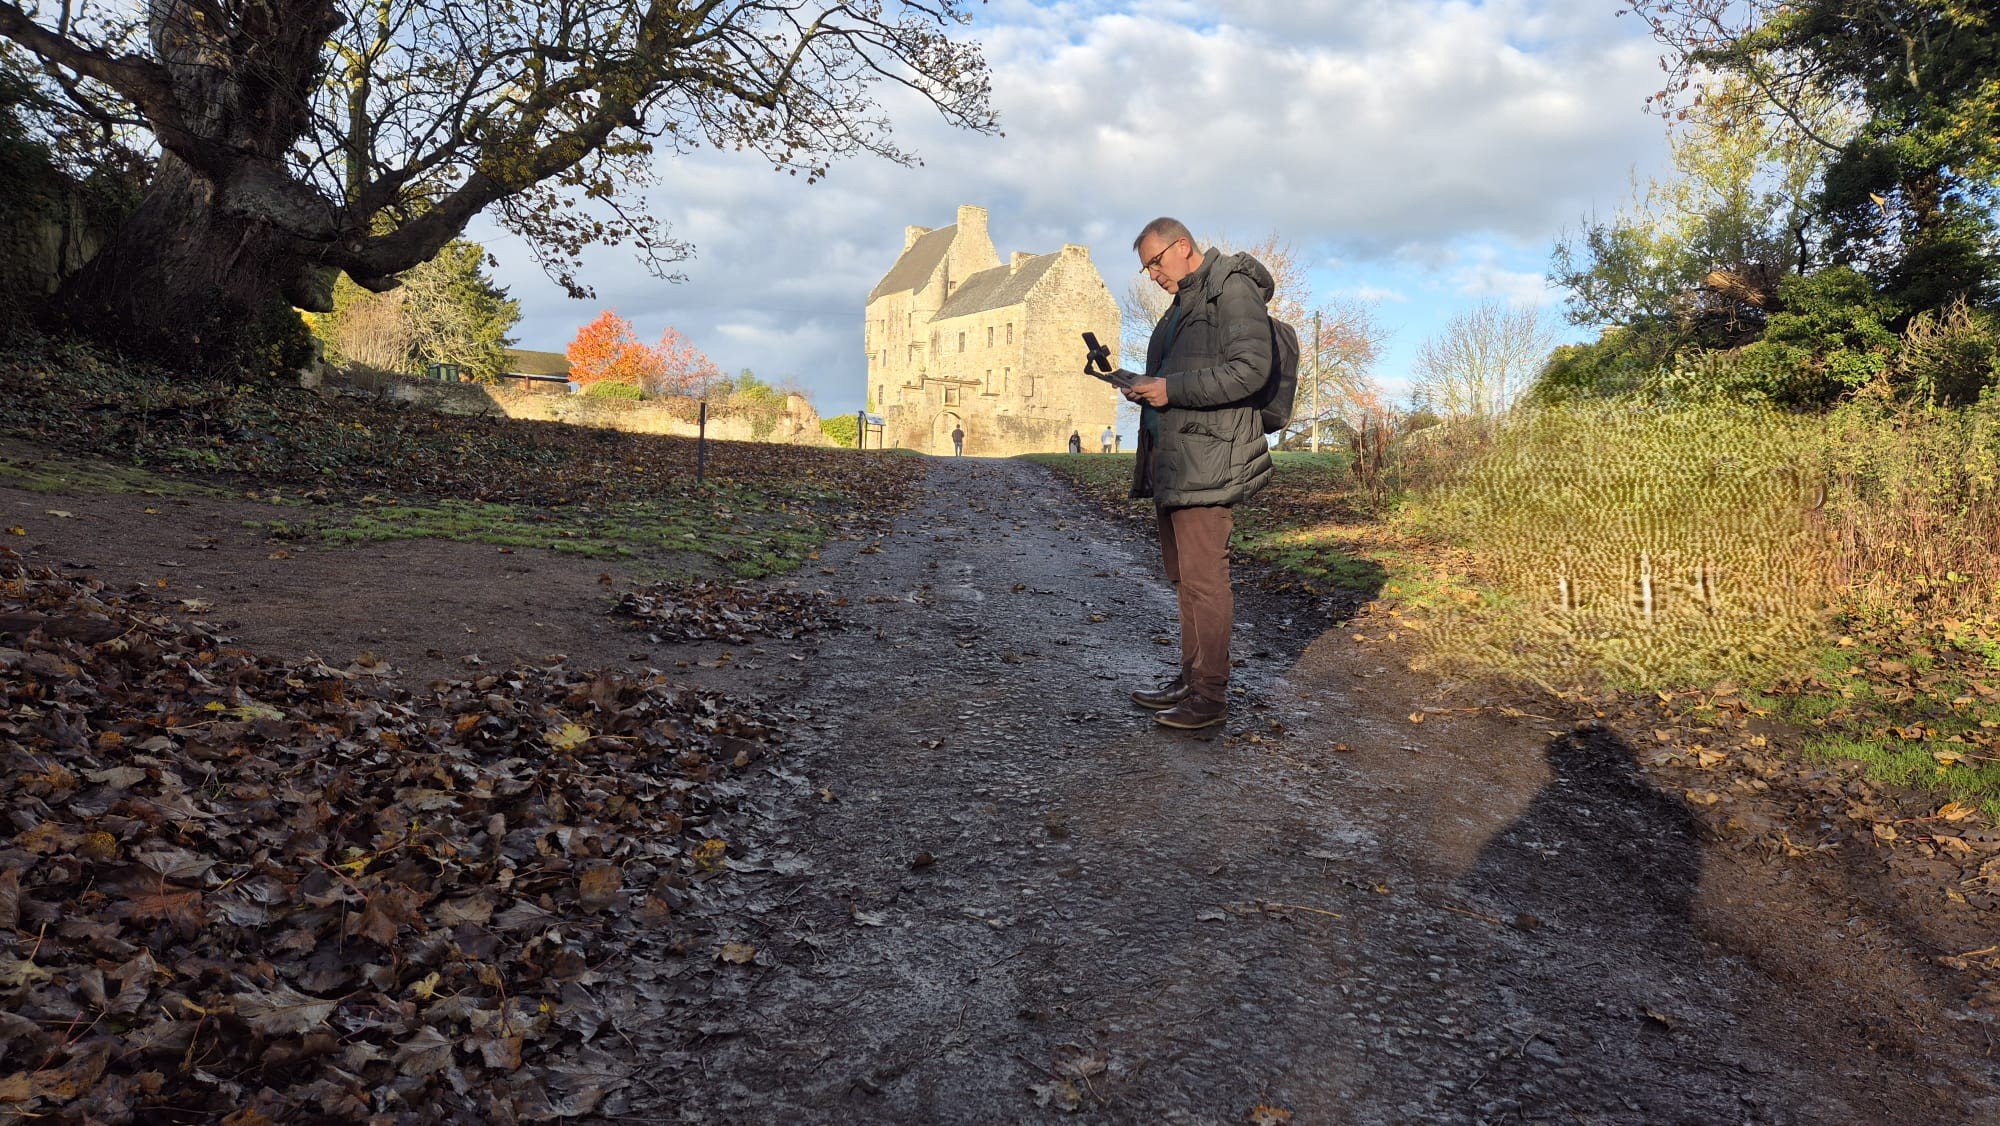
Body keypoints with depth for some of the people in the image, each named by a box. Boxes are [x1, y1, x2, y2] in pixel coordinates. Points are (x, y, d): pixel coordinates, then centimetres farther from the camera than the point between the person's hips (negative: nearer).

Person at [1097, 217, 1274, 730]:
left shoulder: (1233, 289, -8)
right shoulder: (1183, 302, 22)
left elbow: (1250, 369, -18)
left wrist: (1170, 389, -17)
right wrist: (1144, 387, 8)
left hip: (1207, 459, -10)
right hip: (1174, 457, 10)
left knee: (1204, 577, -8)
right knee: (1183, 574, 13)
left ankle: (1211, 696, 0)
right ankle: (1190, 680, 23)